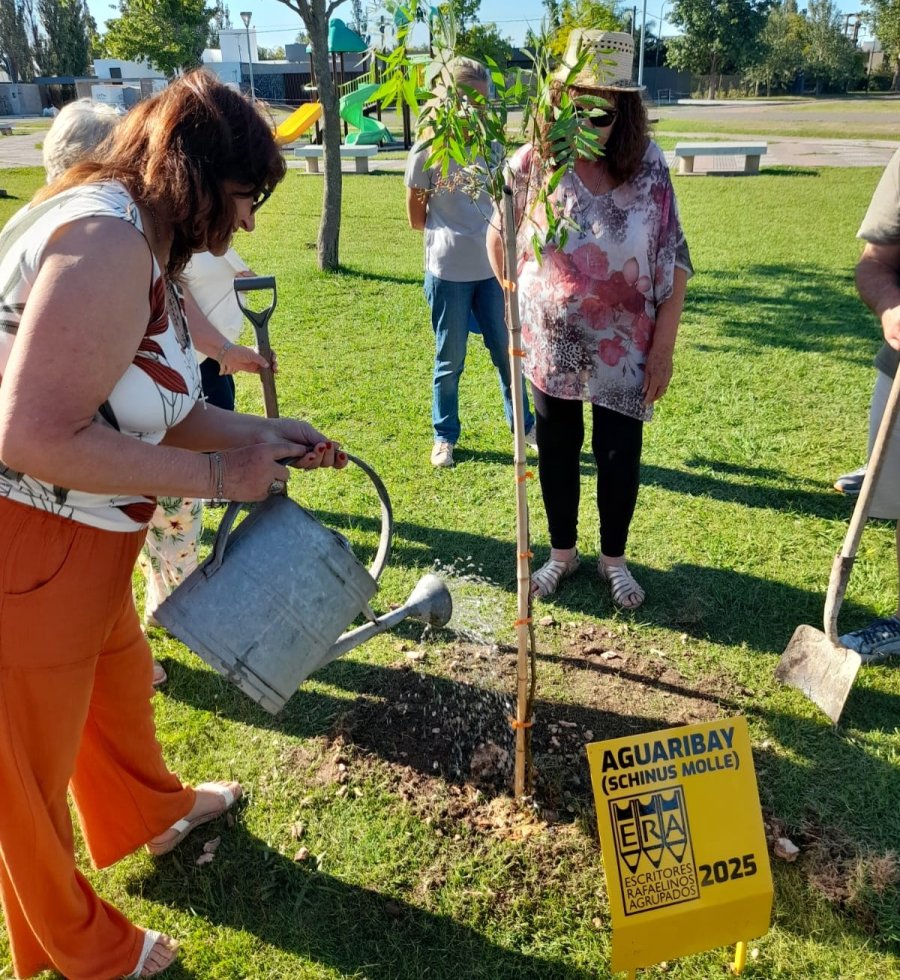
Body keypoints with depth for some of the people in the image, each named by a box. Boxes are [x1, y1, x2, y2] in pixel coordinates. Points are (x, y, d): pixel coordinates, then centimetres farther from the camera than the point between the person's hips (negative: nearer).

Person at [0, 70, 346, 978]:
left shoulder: (132, 238, 7)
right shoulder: (108, 239, -25)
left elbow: (142, 407, 11)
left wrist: (259, 433, 7)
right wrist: (217, 474, -23)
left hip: (75, 542, 10)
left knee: (117, 676, 30)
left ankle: (153, 813, 60)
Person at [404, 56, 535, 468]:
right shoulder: (426, 151, -7)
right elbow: (417, 219, -1)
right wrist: (455, 232, 1)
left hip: (493, 267, 4)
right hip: (448, 271, -4)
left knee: (507, 350, 12)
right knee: (450, 359, 8)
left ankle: (524, 425, 28)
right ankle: (444, 436, 24)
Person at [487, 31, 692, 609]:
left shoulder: (648, 166, -10)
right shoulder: (532, 163, -10)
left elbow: (675, 260, -6)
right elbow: (498, 237, 4)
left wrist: (663, 346, -8)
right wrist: (519, 304, 2)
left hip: (623, 346, 0)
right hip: (549, 342, 1)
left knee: (619, 454, 9)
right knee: (556, 448, 14)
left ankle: (614, 558, 31)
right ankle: (562, 552, 34)